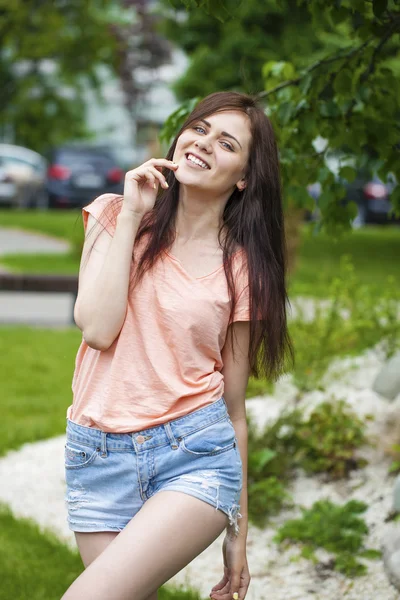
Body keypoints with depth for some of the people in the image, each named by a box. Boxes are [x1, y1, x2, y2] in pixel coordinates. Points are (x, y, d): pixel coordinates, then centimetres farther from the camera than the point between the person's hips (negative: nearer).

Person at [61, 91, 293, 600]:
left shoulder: (241, 267, 5)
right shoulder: (115, 215, 6)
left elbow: (233, 405, 8)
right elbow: (97, 328, -10)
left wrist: (238, 533, 9)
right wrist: (131, 216, -8)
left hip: (196, 453, -2)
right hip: (99, 457, 2)